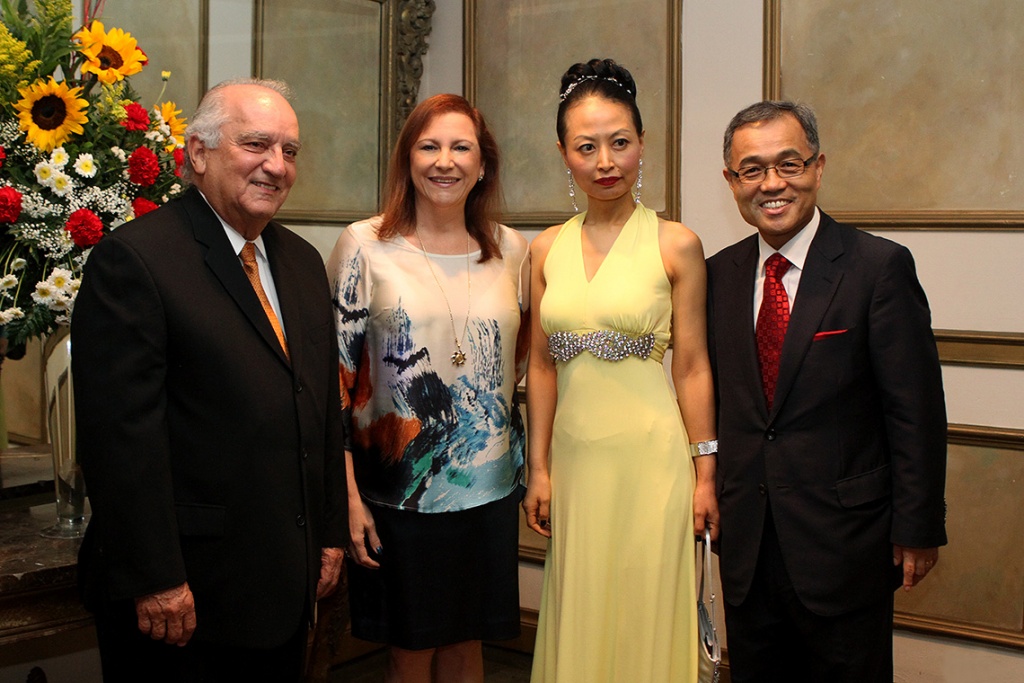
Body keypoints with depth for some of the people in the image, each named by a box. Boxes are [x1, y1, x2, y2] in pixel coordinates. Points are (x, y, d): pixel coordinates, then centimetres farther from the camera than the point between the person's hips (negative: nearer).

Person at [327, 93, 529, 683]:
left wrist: (527, 469, 11)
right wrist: (348, 495, -10)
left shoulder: (511, 249, 4)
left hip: (488, 489, 3)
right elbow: (335, 374, -6)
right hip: (399, 491, -3)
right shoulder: (365, 245, -6)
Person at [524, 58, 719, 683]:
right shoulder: (548, 249, 5)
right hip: (576, 460, 4)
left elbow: (692, 366, -4)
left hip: (652, 460, -3)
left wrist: (706, 473, -4)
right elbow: (542, 366, 9)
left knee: (648, 617, 7)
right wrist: (538, 468, 8)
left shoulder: (676, 245, -5)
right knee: (581, 620, 14)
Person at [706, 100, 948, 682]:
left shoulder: (879, 267, -9)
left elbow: (916, 410, -9)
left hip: (845, 541, -4)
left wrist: (917, 530, -9)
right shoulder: (720, 275, 5)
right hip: (746, 542, 4)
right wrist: (708, 500, 9)